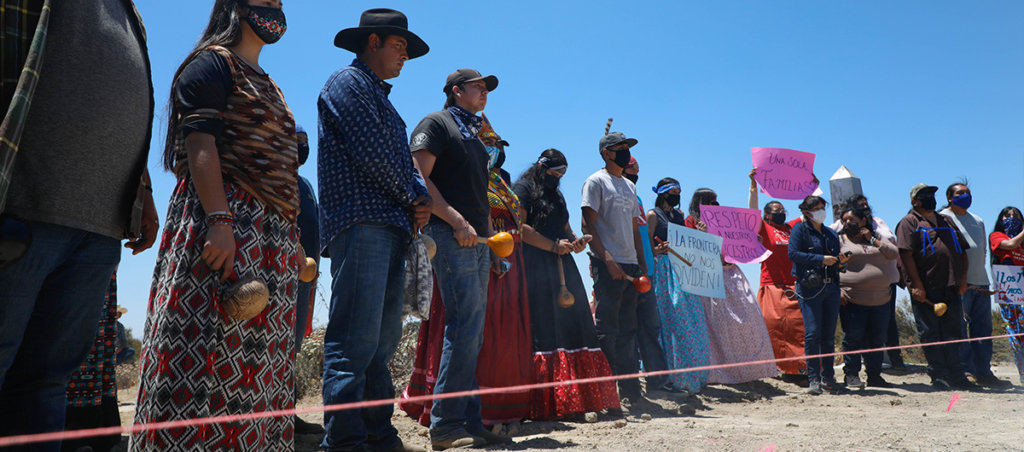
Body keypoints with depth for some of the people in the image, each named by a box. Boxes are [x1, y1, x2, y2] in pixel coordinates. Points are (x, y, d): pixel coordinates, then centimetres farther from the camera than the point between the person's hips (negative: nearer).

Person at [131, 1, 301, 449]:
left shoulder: (267, 86, 28)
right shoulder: (213, 63, 2)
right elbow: (200, 143, -11)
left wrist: (293, 241, 19)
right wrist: (219, 220, -23)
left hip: (271, 238, 9)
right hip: (224, 222, -9)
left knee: (257, 364, 5)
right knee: (211, 349, -11)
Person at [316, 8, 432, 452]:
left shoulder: (380, 97, 29)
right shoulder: (347, 83, 0)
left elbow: (402, 159, 23)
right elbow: (372, 154, -12)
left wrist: (419, 199, 3)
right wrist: (414, 197, -1)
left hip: (390, 227, 10)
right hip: (361, 223, -9)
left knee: (383, 338, 8)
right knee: (355, 339, -12)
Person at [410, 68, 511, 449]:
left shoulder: (475, 136, 27)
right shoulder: (436, 124, 2)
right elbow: (419, 179, -10)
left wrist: (491, 234, 14)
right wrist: (457, 222, -18)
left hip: (477, 240, 9)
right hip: (450, 236, -9)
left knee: (472, 334, 7)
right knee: (465, 326, -15)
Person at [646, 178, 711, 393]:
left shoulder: (679, 215, 20)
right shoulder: (653, 215, 0)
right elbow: (648, 247, -6)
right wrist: (660, 250, -25)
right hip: (664, 270, -7)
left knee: (691, 322, 4)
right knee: (671, 321, -9)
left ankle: (692, 376, 13)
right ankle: (672, 376, -2)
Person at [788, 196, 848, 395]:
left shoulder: (832, 234, 21)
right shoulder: (800, 229, 2)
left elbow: (835, 261, 25)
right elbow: (793, 253, -10)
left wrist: (840, 260, 2)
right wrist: (821, 259, -14)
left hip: (831, 287, 6)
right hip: (809, 287, -6)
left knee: (829, 334, 6)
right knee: (812, 333, -10)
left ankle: (828, 377, 15)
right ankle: (813, 379, -4)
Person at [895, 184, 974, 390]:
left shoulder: (947, 221, 22)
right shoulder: (909, 222, 0)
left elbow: (962, 251, 22)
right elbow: (906, 255, -9)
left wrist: (963, 278, 8)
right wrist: (916, 285, -16)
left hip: (950, 288, 6)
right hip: (925, 289, -6)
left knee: (952, 332, 8)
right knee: (930, 333, -2)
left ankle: (955, 375, 14)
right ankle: (939, 376, 4)